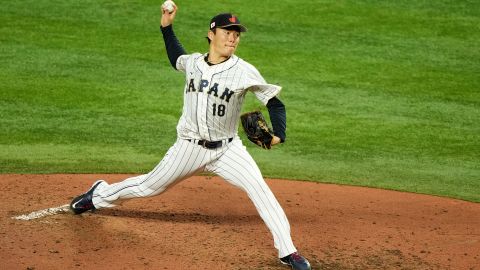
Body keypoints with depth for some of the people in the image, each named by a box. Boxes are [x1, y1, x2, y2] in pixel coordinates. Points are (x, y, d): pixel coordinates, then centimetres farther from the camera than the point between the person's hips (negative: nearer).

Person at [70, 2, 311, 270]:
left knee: (259, 188, -21)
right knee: (149, 186, 13)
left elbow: (275, 103, -10)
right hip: (189, 147, 2)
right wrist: (167, 27, 15)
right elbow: (176, 59, 25)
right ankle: (100, 194, 41)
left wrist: (279, 135, -27)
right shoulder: (193, 62, 0)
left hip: (227, 149, -2)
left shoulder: (244, 71, -12)